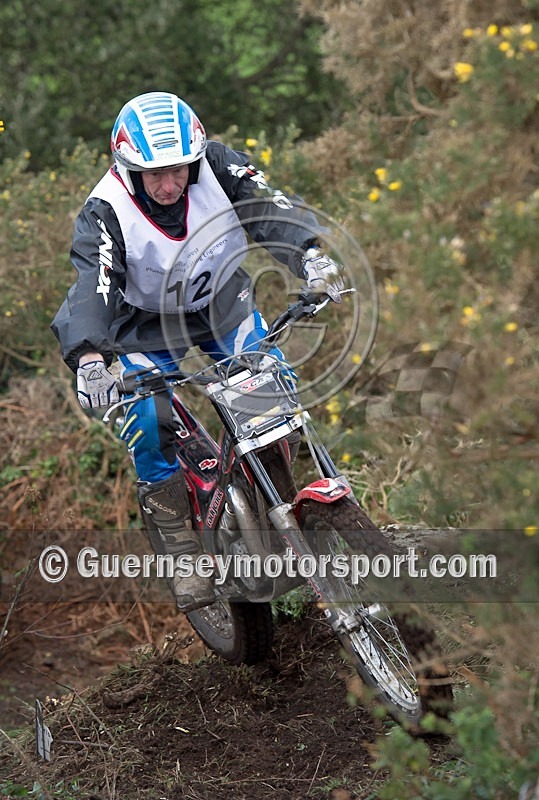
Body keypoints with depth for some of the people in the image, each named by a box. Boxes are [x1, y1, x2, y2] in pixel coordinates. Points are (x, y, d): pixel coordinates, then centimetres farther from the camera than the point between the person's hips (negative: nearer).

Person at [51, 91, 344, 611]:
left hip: (224, 305, 3)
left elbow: (269, 208, -33)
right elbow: (92, 286, -40)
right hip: (147, 324, -2)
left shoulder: (217, 166, -22)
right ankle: (181, 548, -4)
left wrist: (310, 256, -53)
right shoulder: (105, 212, -29)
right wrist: (89, 357, -59)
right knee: (145, 423, -22)